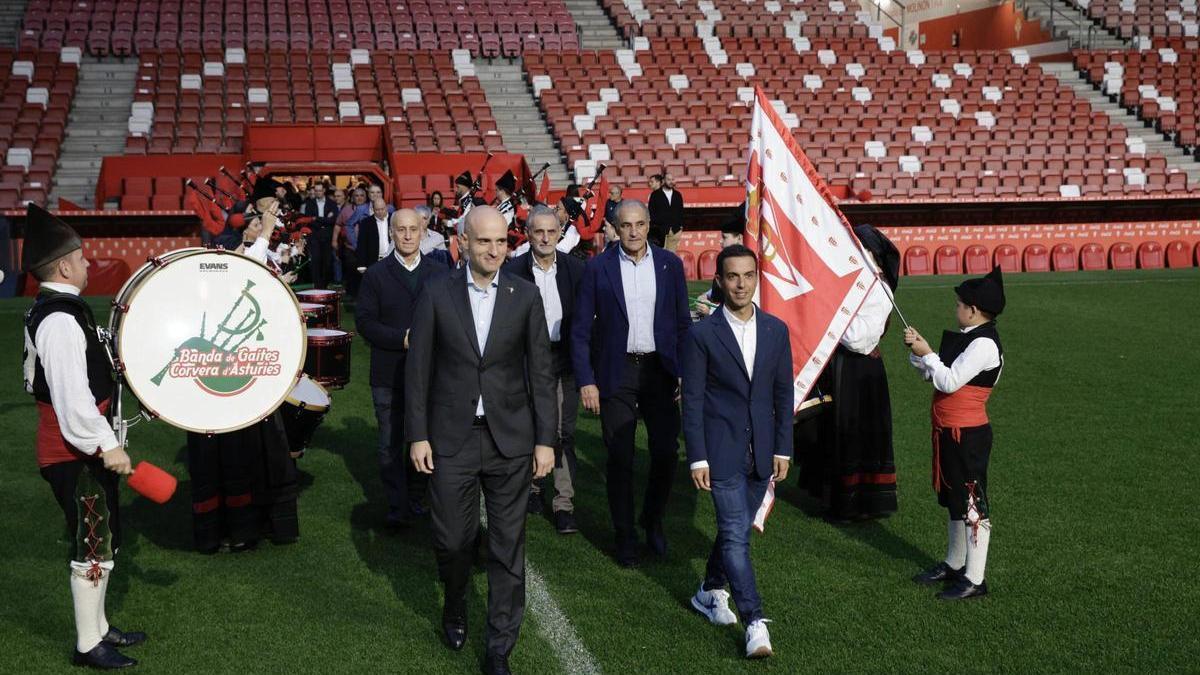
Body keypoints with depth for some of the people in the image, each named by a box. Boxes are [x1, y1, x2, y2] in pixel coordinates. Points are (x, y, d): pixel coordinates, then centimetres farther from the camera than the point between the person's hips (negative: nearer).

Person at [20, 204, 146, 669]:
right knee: (93, 544, -1)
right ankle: (89, 645, 11)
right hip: (76, 453, -10)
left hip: (85, 448, 10)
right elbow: (72, 397, -27)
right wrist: (107, 445, -23)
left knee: (106, 539, 18)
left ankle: (98, 627, 31)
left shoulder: (54, 311, 11)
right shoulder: (60, 321, -22)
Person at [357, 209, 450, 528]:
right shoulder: (376, 274, 1)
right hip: (389, 373, -1)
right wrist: (403, 339, -16)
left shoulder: (439, 272, 7)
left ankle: (415, 497, 26)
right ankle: (397, 508, 12)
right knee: (391, 444, 3)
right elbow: (365, 322, -5)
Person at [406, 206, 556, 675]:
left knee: (508, 547, 4)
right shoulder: (437, 294, -1)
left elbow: (541, 371, 1)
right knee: (452, 539, 7)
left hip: (510, 438, 0)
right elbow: (418, 368, 1)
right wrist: (417, 435, -3)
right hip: (452, 439, 0)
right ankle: (455, 607, 39)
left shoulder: (526, 296, 0)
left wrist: (545, 439, -2)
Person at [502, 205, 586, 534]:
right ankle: (532, 486, 31)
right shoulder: (513, 271, -5)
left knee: (565, 432, -1)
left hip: (564, 359, 1)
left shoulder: (575, 268, 1)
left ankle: (564, 504, 3)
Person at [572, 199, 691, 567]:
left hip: (660, 369, 2)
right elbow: (581, 328, -2)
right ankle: (625, 535, 19)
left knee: (667, 452, 1)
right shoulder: (598, 268, -3)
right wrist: (585, 381, -7)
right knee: (620, 459, 3)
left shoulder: (670, 264, 2)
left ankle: (653, 519, 27)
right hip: (616, 373, -1)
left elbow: (683, 323, 7)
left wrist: (685, 372, 1)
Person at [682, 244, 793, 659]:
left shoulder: (776, 330, 4)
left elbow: (783, 394, 9)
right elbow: (693, 400, -7)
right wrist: (697, 458, -10)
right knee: (736, 534, -8)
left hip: (761, 451, 4)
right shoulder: (702, 334, -7)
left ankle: (710, 592, 36)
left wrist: (783, 449, 5)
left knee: (736, 528, 16)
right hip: (721, 450, -4)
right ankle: (755, 623, -5)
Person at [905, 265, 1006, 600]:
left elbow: (949, 382, -24)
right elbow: (935, 375, 14)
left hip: (967, 435, -10)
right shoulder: (965, 339, 11)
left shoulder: (984, 344, -19)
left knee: (973, 505, -3)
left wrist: (927, 353, -13)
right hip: (949, 431, 10)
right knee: (954, 500, 21)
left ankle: (974, 579, 3)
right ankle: (954, 565, 35)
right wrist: (918, 351, 0)